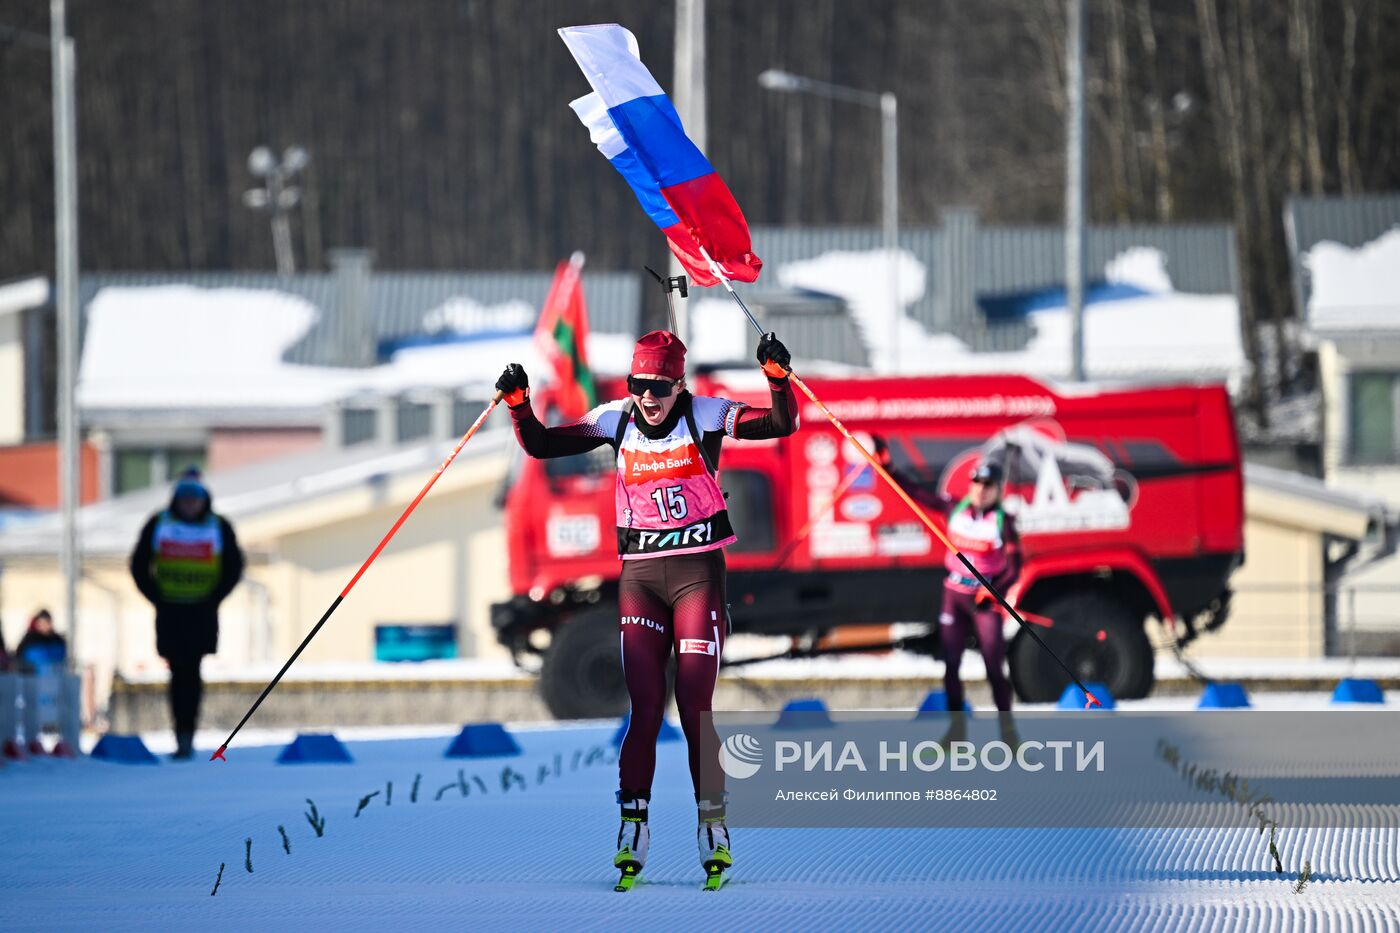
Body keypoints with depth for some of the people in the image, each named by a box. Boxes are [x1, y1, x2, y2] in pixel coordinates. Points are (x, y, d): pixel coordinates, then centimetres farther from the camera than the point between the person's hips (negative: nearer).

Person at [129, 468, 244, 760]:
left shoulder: (219, 527, 3)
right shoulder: (158, 525, 4)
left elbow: (234, 568, 8)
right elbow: (139, 566, 9)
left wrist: (213, 599, -2)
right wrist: (157, 598, -1)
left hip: (202, 614, -1)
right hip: (169, 612, 1)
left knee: (191, 672, -10)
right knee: (178, 673, 0)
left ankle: (186, 735, -12)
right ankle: (183, 736, 5)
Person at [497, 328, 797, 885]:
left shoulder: (705, 416, -5)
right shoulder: (617, 420, 3)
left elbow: (781, 425, -15)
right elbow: (542, 446, 4)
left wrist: (778, 378, -31)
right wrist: (518, 405, -11)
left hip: (698, 572, -2)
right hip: (639, 575, 2)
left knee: (694, 709, -4)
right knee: (645, 708, -3)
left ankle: (712, 821, 5)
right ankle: (633, 826, 1)